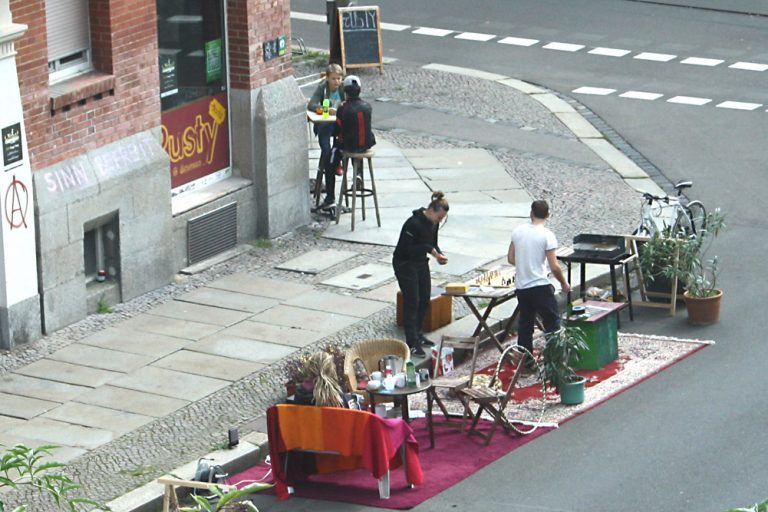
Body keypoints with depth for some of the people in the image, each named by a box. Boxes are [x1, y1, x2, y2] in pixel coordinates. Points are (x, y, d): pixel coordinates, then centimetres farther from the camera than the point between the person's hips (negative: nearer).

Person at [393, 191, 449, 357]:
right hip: (404, 264, -8)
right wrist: (428, 249, -31)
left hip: (421, 263, 8)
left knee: (425, 300, 12)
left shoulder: (433, 223, -1)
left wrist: (438, 253, -8)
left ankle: (417, 334, 29)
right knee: (412, 302, -8)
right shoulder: (414, 223, -27)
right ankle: (412, 343, -4)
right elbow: (406, 248, -25)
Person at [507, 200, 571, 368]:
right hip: (540, 286, -5)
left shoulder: (518, 231, 2)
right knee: (552, 322, 4)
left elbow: (510, 258, 8)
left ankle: (525, 361, 18)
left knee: (525, 324, 14)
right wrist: (564, 283, 2)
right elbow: (554, 267, -14)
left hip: (521, 286, 5)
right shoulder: (547, 235, -13)